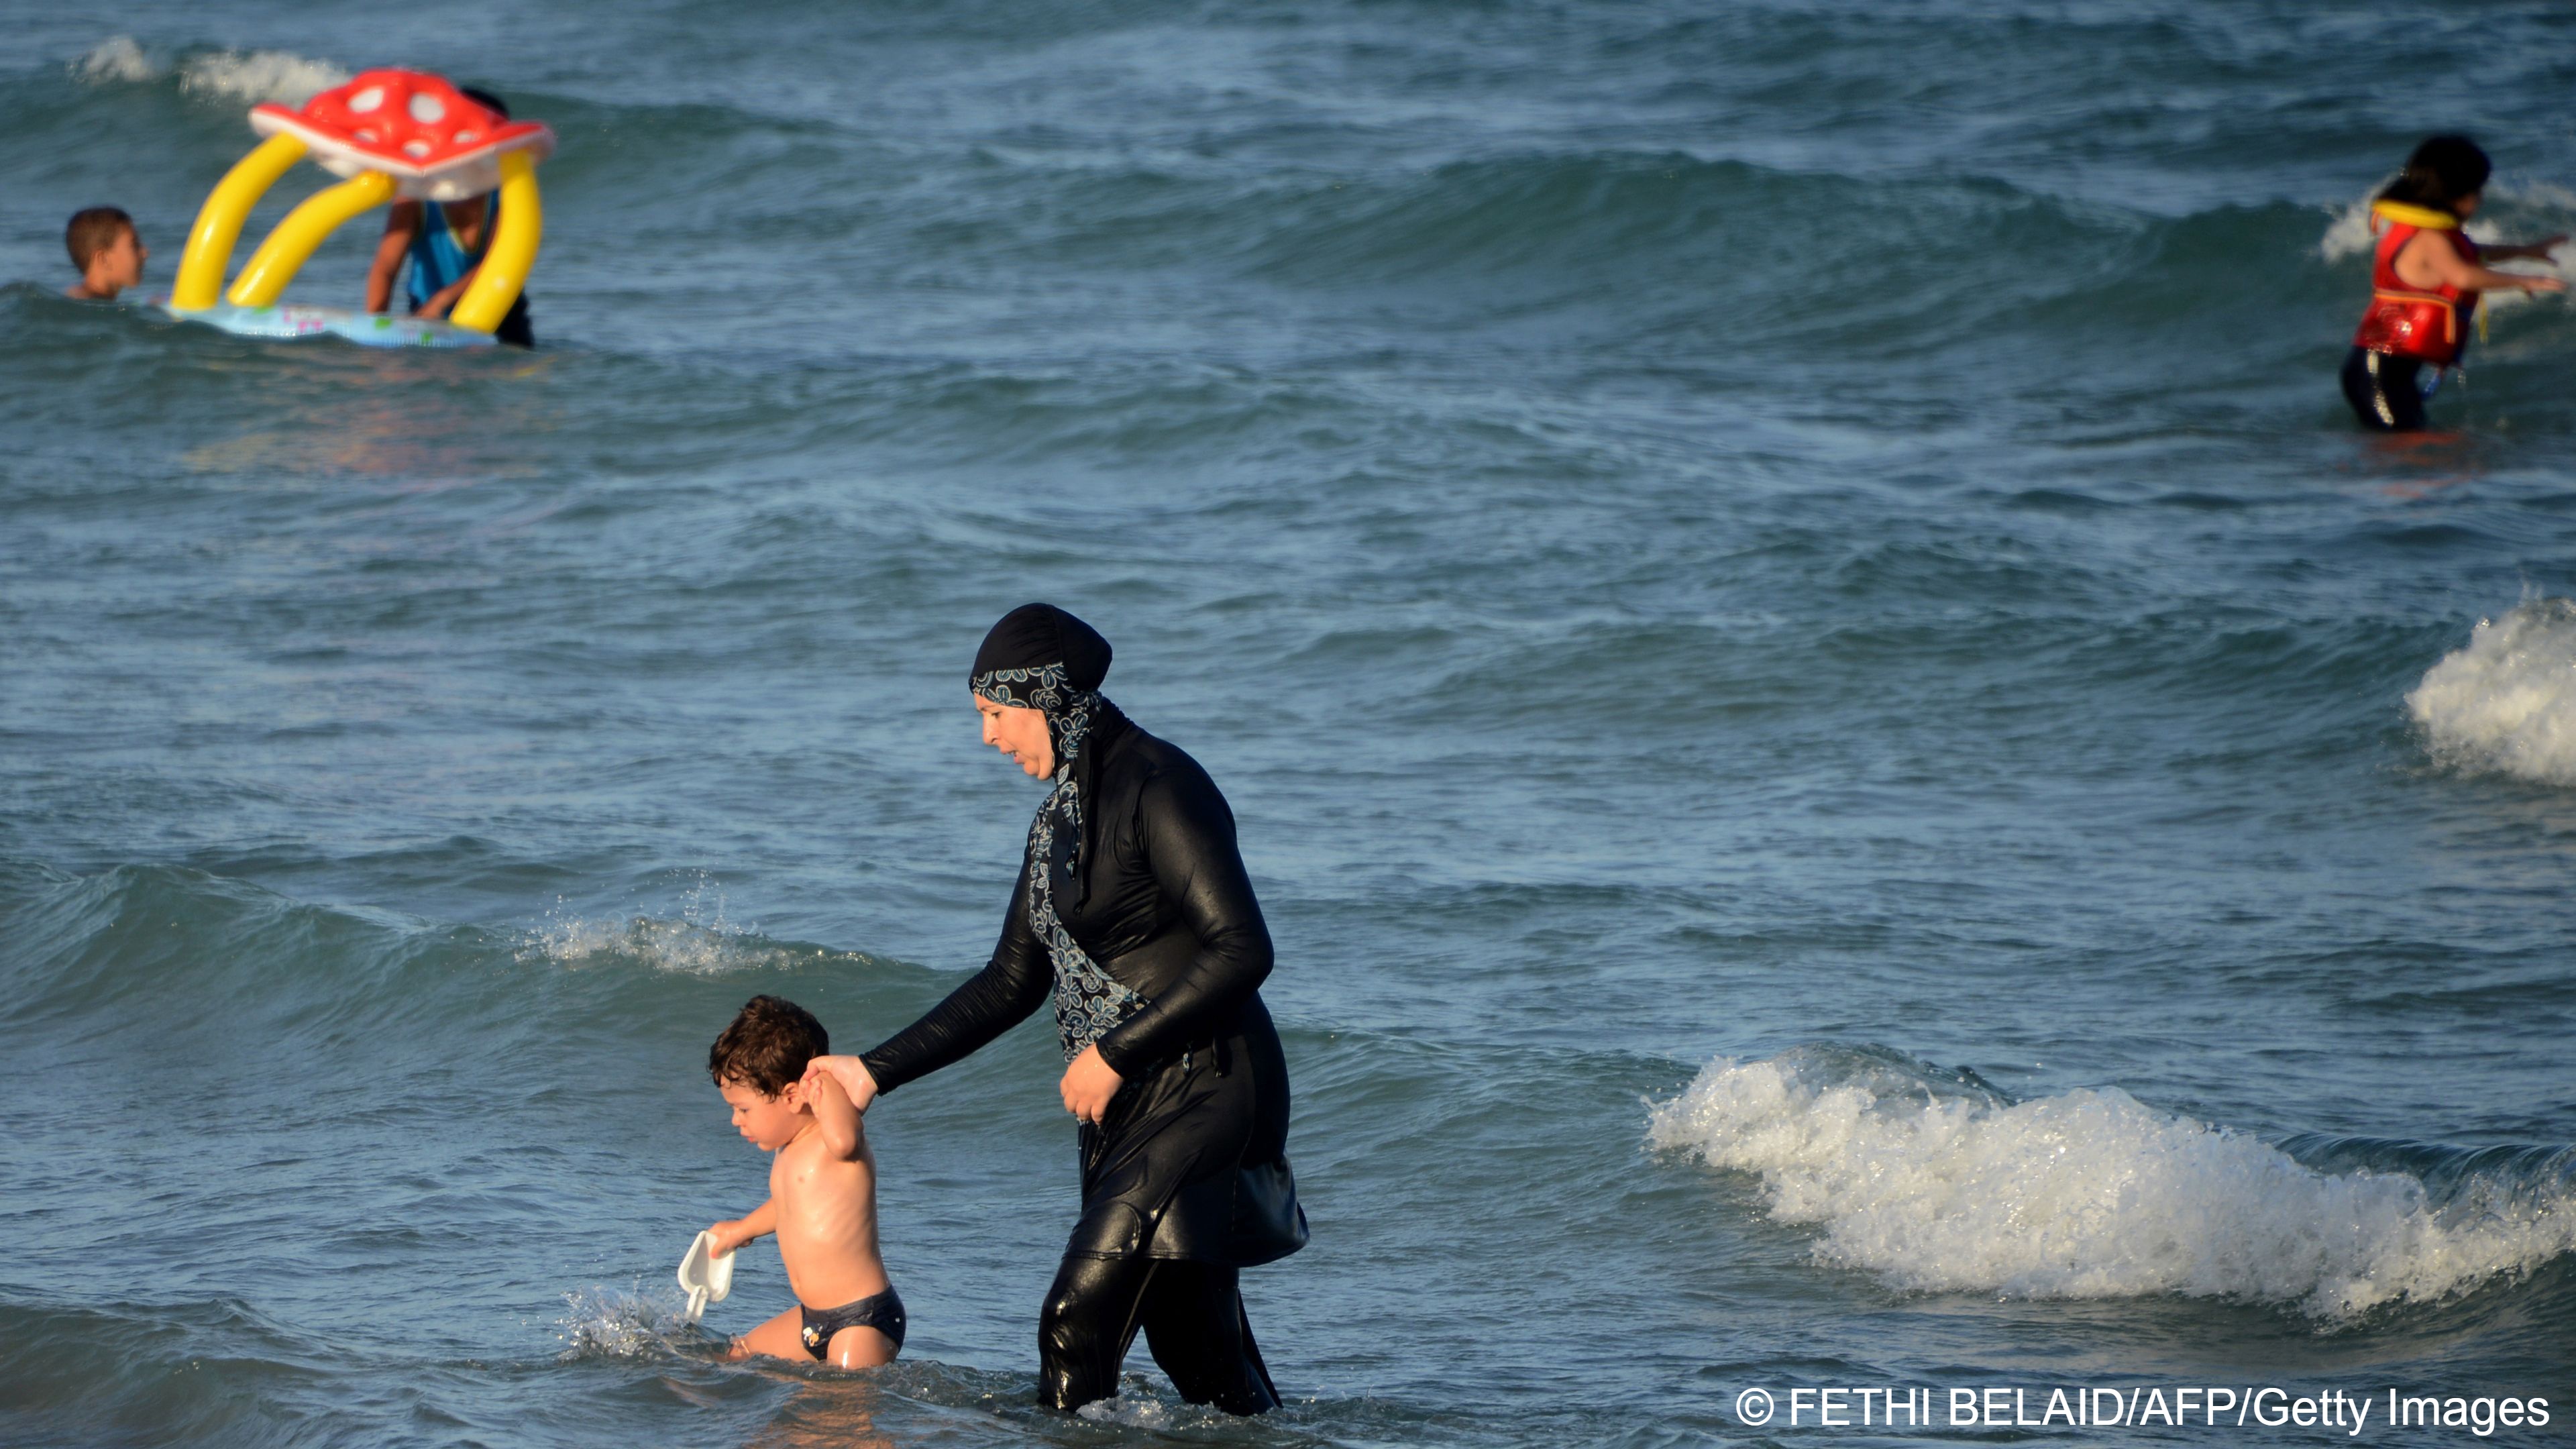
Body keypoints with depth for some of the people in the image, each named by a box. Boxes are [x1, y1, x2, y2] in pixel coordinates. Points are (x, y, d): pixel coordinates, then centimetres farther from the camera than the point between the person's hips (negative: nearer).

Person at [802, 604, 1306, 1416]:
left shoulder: (1159, 790, -13)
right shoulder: (1062, 816, 16)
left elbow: (1242, 950, -20)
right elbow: (1011, 985, 22)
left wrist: (1114, 1052, -18)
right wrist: (876, 1072, 19)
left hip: (1203, 1092, -9)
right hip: (1128, 1106, 9)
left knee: (1078, 1325, -13)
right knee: (1194, 1346, 9)